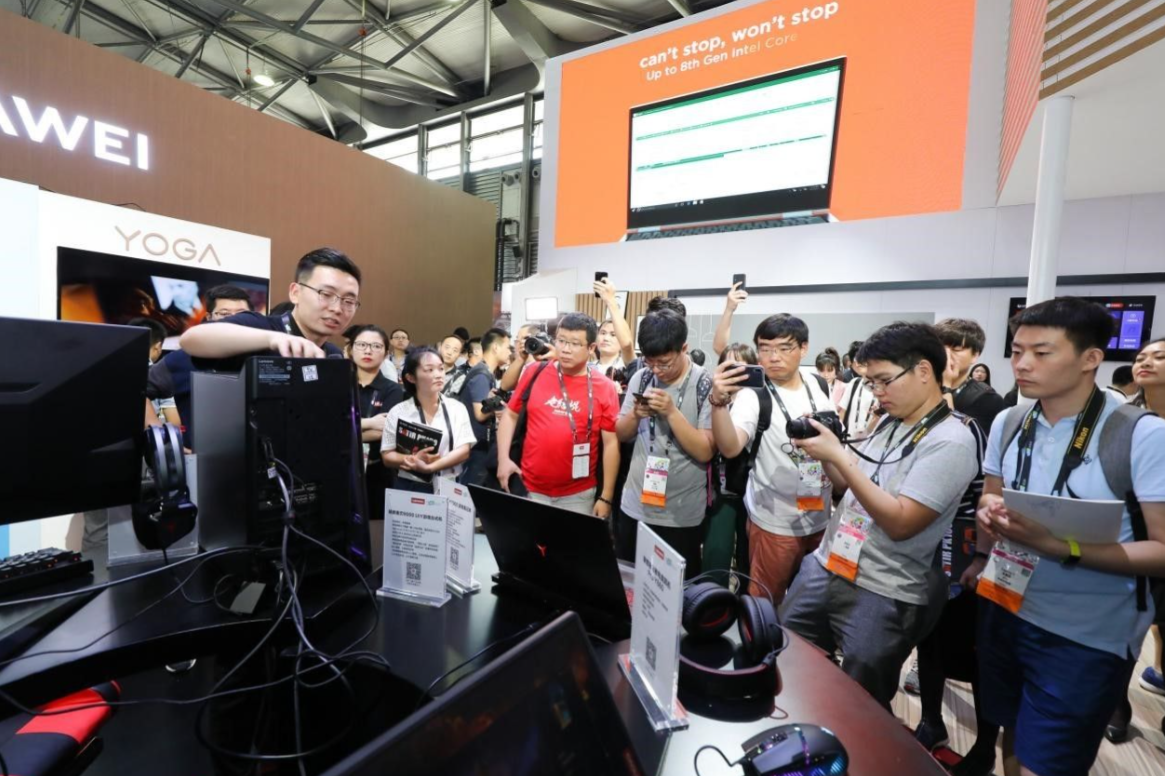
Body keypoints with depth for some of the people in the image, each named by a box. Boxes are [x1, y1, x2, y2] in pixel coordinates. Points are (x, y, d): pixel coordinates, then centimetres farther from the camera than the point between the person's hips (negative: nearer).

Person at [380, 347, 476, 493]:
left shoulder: (457, 408, 2)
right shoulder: (397, 412, 1)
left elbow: (464, 451, -5)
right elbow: (387, 456, 1)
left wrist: (429, 467, -17)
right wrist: (413, 459, -18)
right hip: (408, 488, -1)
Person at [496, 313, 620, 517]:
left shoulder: (604, 388, -6)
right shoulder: (535, 374, -1)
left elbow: (611, 444, -5)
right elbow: (510, 415, 8)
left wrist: (606, 497, -5)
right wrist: (503, 458, -3)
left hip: (578, 494, -1)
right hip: (530, 489, 1)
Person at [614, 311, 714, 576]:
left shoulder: (706, 386, -12)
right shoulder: (640, 379, 0)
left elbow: (705, 452, -16)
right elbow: (621, 435, 5)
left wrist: (671, 412, -25)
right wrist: (635, 414, -15)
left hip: (681, 515, -4)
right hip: (634, 506, 4)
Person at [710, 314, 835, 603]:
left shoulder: (820, 388, -1)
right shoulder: (753, 396, -16)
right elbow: (730, 448, -36)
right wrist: (720, 401, -49)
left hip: (822, 518, 5)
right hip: (774, 523, -5)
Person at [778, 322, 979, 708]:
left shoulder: (951, 442, -17)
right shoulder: (888, 423, 7)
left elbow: (899, 522, -24)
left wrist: (838, 455, -24)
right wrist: (824, 453, -4)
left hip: (883, 596, -7)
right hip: (824, 567, 8)